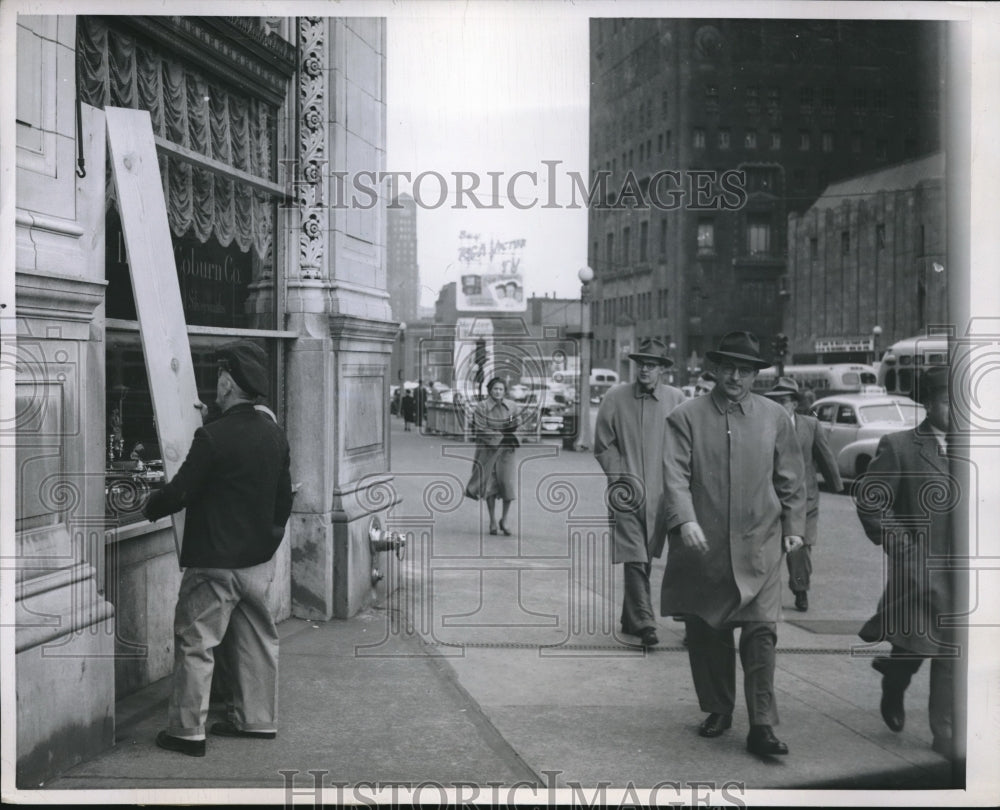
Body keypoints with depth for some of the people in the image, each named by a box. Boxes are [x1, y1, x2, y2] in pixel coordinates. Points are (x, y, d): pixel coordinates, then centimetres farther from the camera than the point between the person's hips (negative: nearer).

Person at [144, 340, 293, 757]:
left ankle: (187, 731, 9)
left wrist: (149, 507, 5)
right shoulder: (274, 434, 3)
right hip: (259, 559, 7)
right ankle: (258, 719, 25)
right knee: (256, 640, 15)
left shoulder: (213, 437, -20)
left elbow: (179, 492, -16)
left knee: (195, 644, 3)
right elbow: (283, 497, 12)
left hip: (215, 563, -7)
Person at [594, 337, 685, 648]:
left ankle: (631, 619, 25)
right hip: (627, 493, -1)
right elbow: (603, 445, 5)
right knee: (634, 559, -7)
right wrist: (620, 477, -4)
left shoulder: (676, 399, 3)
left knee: (644, 558, 11)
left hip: (661, 494, 2)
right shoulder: (615, 398, 1)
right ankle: (644, 623, -7)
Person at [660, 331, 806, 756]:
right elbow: (675, 474, -7)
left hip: (759, 546, 0)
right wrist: (685, 521, -21)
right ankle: (717, 710, 26)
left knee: (760, 633, -7)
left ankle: (762, 727, -4)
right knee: (706, 634, 8)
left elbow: (790, 478, 14)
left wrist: (794, 526, 8)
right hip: (703, 547, 0)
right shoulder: (685, 415, 2)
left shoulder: (775, 417, 10)